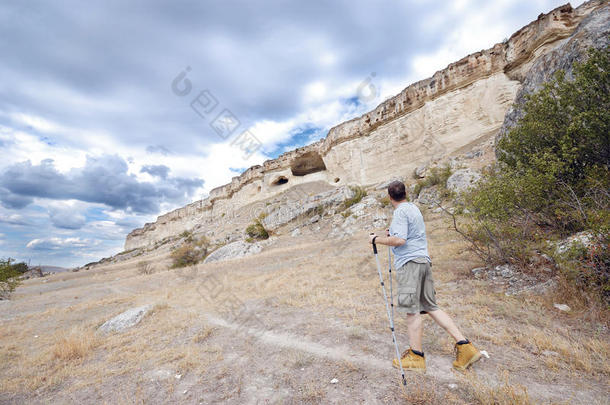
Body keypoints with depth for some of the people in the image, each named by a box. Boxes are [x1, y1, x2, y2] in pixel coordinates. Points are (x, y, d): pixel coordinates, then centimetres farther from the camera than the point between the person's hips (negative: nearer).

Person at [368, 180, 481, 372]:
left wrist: (377, 239, -9)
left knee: (412, 310, -1)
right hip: (423, 261, 10)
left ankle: (416, 356, 9)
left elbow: (399, 240, -21)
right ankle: (464, 345, 12)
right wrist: (391, 233, 40)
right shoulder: (414, 208, 19)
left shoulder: (400, 212, -10)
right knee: (431, 307, 13)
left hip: (409, 263, -10)